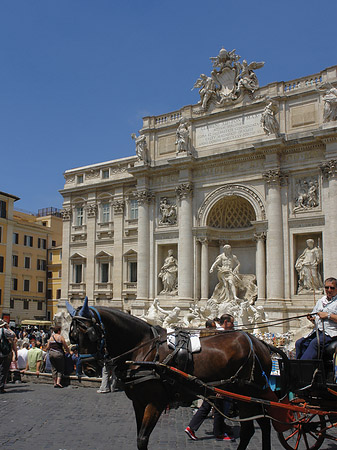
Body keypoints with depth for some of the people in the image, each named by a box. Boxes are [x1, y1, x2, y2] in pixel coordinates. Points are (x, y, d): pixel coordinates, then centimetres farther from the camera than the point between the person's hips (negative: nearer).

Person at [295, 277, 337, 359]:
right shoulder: (321, 301, 21)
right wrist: (312, 318, 3)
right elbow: (314, 316, 26)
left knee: (315, 343, -31)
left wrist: (328, 315, -14)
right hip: (317, 331, 7)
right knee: (299, 343, -14)